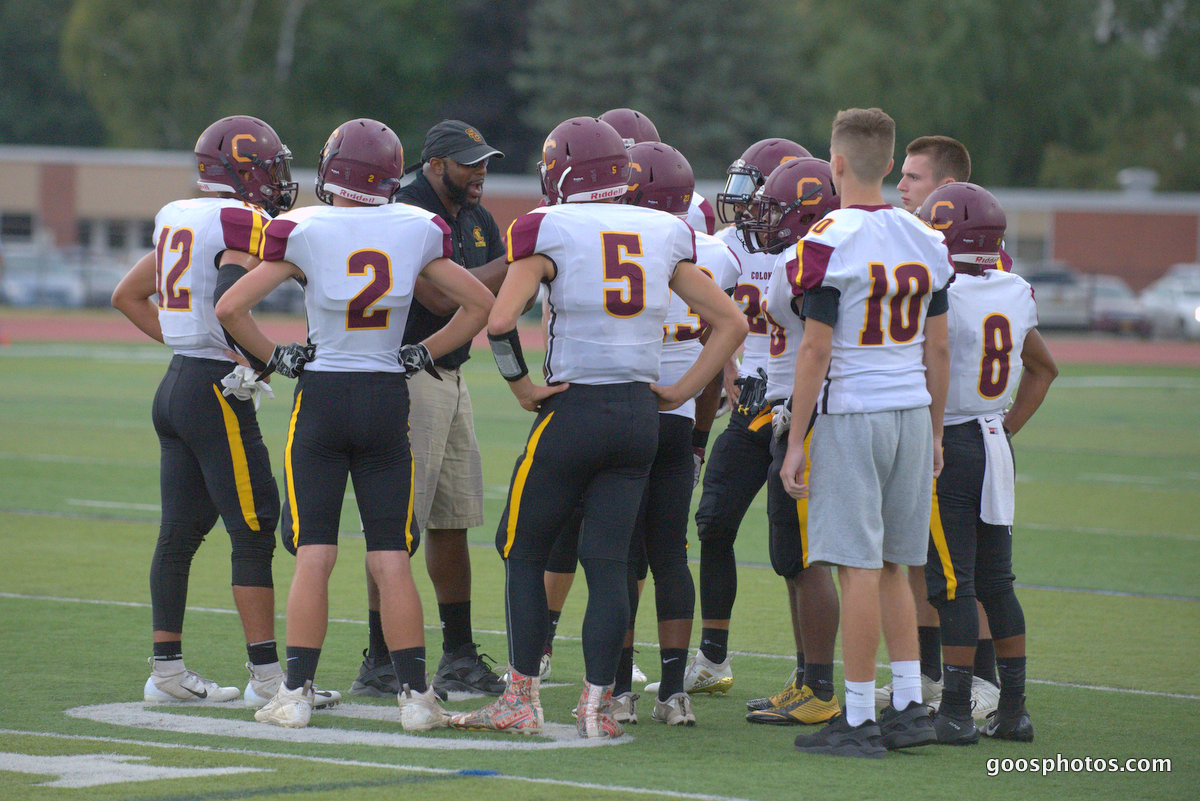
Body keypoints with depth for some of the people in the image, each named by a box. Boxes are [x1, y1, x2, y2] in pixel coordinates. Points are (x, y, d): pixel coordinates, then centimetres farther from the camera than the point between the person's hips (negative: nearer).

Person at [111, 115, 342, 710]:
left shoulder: (179, 218, 14)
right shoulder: (243, 223, -12)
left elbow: (127, 296, 21)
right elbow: (229, 300, -28)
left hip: (174, 385, 9)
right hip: (216, 392, -9)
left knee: (180, 531, 12)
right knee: (253, 532, -6)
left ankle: (166, 669, 15)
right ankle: (266, 677, -6)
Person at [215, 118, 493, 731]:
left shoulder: (305, 231, -9)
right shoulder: (417, 232, -1)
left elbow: (230, 308, -10)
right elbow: (481, 304, 8)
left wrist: (274, 358, 3)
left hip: (321, 398, -2)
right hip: (388, 402, 2)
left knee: (314, 555, 1)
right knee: (391, 559, 4)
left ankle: (296, 694, 0)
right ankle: (415, 696, 3)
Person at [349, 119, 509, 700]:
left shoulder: (475, 221, 14)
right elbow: (441, 297, -23)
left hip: (450, 378, 9)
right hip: (407, 377, -9)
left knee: (452, 520, 11)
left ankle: (459, 657, 17)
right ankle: (378, 665, -5)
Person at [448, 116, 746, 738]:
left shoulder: (549, 231, -6)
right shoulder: (664, 236, 8)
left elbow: (499, 321, -16)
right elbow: (730, 323, 11)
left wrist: (522, 386, -4)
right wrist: (680, 392, 11)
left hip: (574, 409, -4)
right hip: (640, 415, 4)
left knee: (522, 552, 8)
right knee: (608, 562, 7)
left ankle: (522, 700, 8)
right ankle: (597, 704, 3)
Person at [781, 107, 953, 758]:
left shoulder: (829, 242, -12)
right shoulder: (926, 241, 7)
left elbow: (816, 349, -12)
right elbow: (938, 349, 12)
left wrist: (796, 444, -7)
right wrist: (935, 432, 21)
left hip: (851, 413, -6)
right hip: (912, 413, 6)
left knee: (859, 569, -4)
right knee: (890, 568, 15)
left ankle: (859, 719, -1)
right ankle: (909, 708, 15)